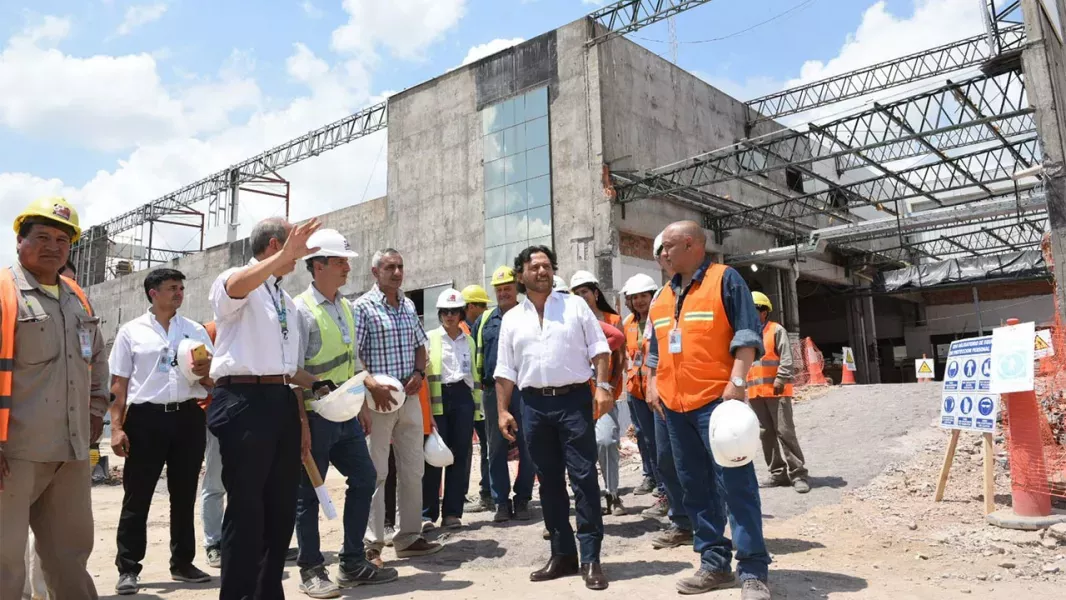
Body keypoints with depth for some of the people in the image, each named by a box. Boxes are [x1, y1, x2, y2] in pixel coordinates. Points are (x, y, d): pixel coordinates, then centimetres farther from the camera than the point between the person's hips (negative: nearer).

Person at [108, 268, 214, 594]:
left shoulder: (196, 331, 10)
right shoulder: (131, 332, 3)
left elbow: (212, 383, 13)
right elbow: (119, 384, 3)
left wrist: (205, 371, -10)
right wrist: (116, 427, -5)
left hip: (188, 417, 3)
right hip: (146, 418, -3)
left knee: (184, 495, 12)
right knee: (137, 497, 2)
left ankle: (182, 563, 24)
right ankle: (128, 569, 15)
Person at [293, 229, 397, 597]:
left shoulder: (345, 308, 10)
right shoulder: (302, 310, -14)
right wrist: (301, 424, -19)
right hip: (315, 415, -8)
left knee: (364, 478, 11)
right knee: (309, 493, 4)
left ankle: (353, 563, 23)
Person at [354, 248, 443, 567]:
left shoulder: (409, 305, 12)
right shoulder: (362, 307, -6)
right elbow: (351, 353, -12)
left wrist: (419, 372, 1)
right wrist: (371, 384, -24)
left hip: (409, 395, 7)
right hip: (378, 397, -6)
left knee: (413, 469, 11)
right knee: (375, 472, -1)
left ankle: (409, 537, 22)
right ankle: (372, 545, 8)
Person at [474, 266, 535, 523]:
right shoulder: (485, 320, 14)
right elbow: (476, 353, 18)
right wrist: (480, 382, 10)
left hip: (524, 389, -3)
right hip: (493, 391, 3)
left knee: (526, 447, 2)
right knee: (497, 448, 6)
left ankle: (522, 500, 14)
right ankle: (501, 502, 14)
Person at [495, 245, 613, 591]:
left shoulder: (575, 306, 5)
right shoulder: (512, 318, 11)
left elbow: (598, 349, 2)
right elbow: (505, 370, 10)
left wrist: (603, 386, -10)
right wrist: (503, 411, 3)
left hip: (574, 398, -3)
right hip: (534, 405, 3)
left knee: (584, 478, -4)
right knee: (549, 482, 9)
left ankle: (590, 558, 2)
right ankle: (563, 555, 21)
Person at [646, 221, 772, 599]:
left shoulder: (725, 279, -3)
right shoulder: (664, 296, 17)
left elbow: (747, 334, -9)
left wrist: (737, 380, -17)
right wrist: (654, 385, 16)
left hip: (715, 400, -7)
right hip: (675, 405, 7)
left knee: (735, 485, -7)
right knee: (695, 487, 10)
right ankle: (715, 564, 19)